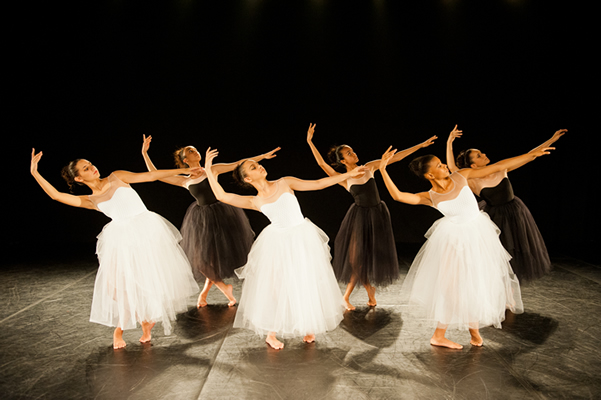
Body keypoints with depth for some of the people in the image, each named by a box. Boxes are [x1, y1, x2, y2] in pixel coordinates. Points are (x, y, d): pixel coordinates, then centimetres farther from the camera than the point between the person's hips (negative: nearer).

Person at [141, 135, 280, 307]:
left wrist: (262, 156, -2)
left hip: (221, 215, 0)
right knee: (204, 259, -1)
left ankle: (204, 293, 27)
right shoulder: (185, 181, 3)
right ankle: (223, 287, 24)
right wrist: (144, 153, 2)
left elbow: (239, 164, 1)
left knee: (219, 256, 6)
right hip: (202, 220, 0)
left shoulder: (212, 170, 2)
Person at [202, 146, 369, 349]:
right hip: (279, 243, -1)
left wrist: (349, 174, 1)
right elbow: (222, 196, -9)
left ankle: (309, 327, 33)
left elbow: (318, 184, 2)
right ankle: (271, 334, 25)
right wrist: (208, 169, -10)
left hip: (305, 239, 2)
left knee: (309, 284, 10)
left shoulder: (285, 183, 0)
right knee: (278, 287, 5)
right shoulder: (254, 202, -2)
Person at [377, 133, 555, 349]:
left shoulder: (461, 176, -6)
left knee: (478, 282, 12)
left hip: (479, 234, 4)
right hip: (456, 239, -3)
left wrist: (532, 154, -4)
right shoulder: (429, 197, -13)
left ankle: (474, 329, 35)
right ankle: (438, 336, 18)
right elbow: (397, 195, -26)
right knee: (455, 285, 1)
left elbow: (497, 167, -4)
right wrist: (383, 168, -32)